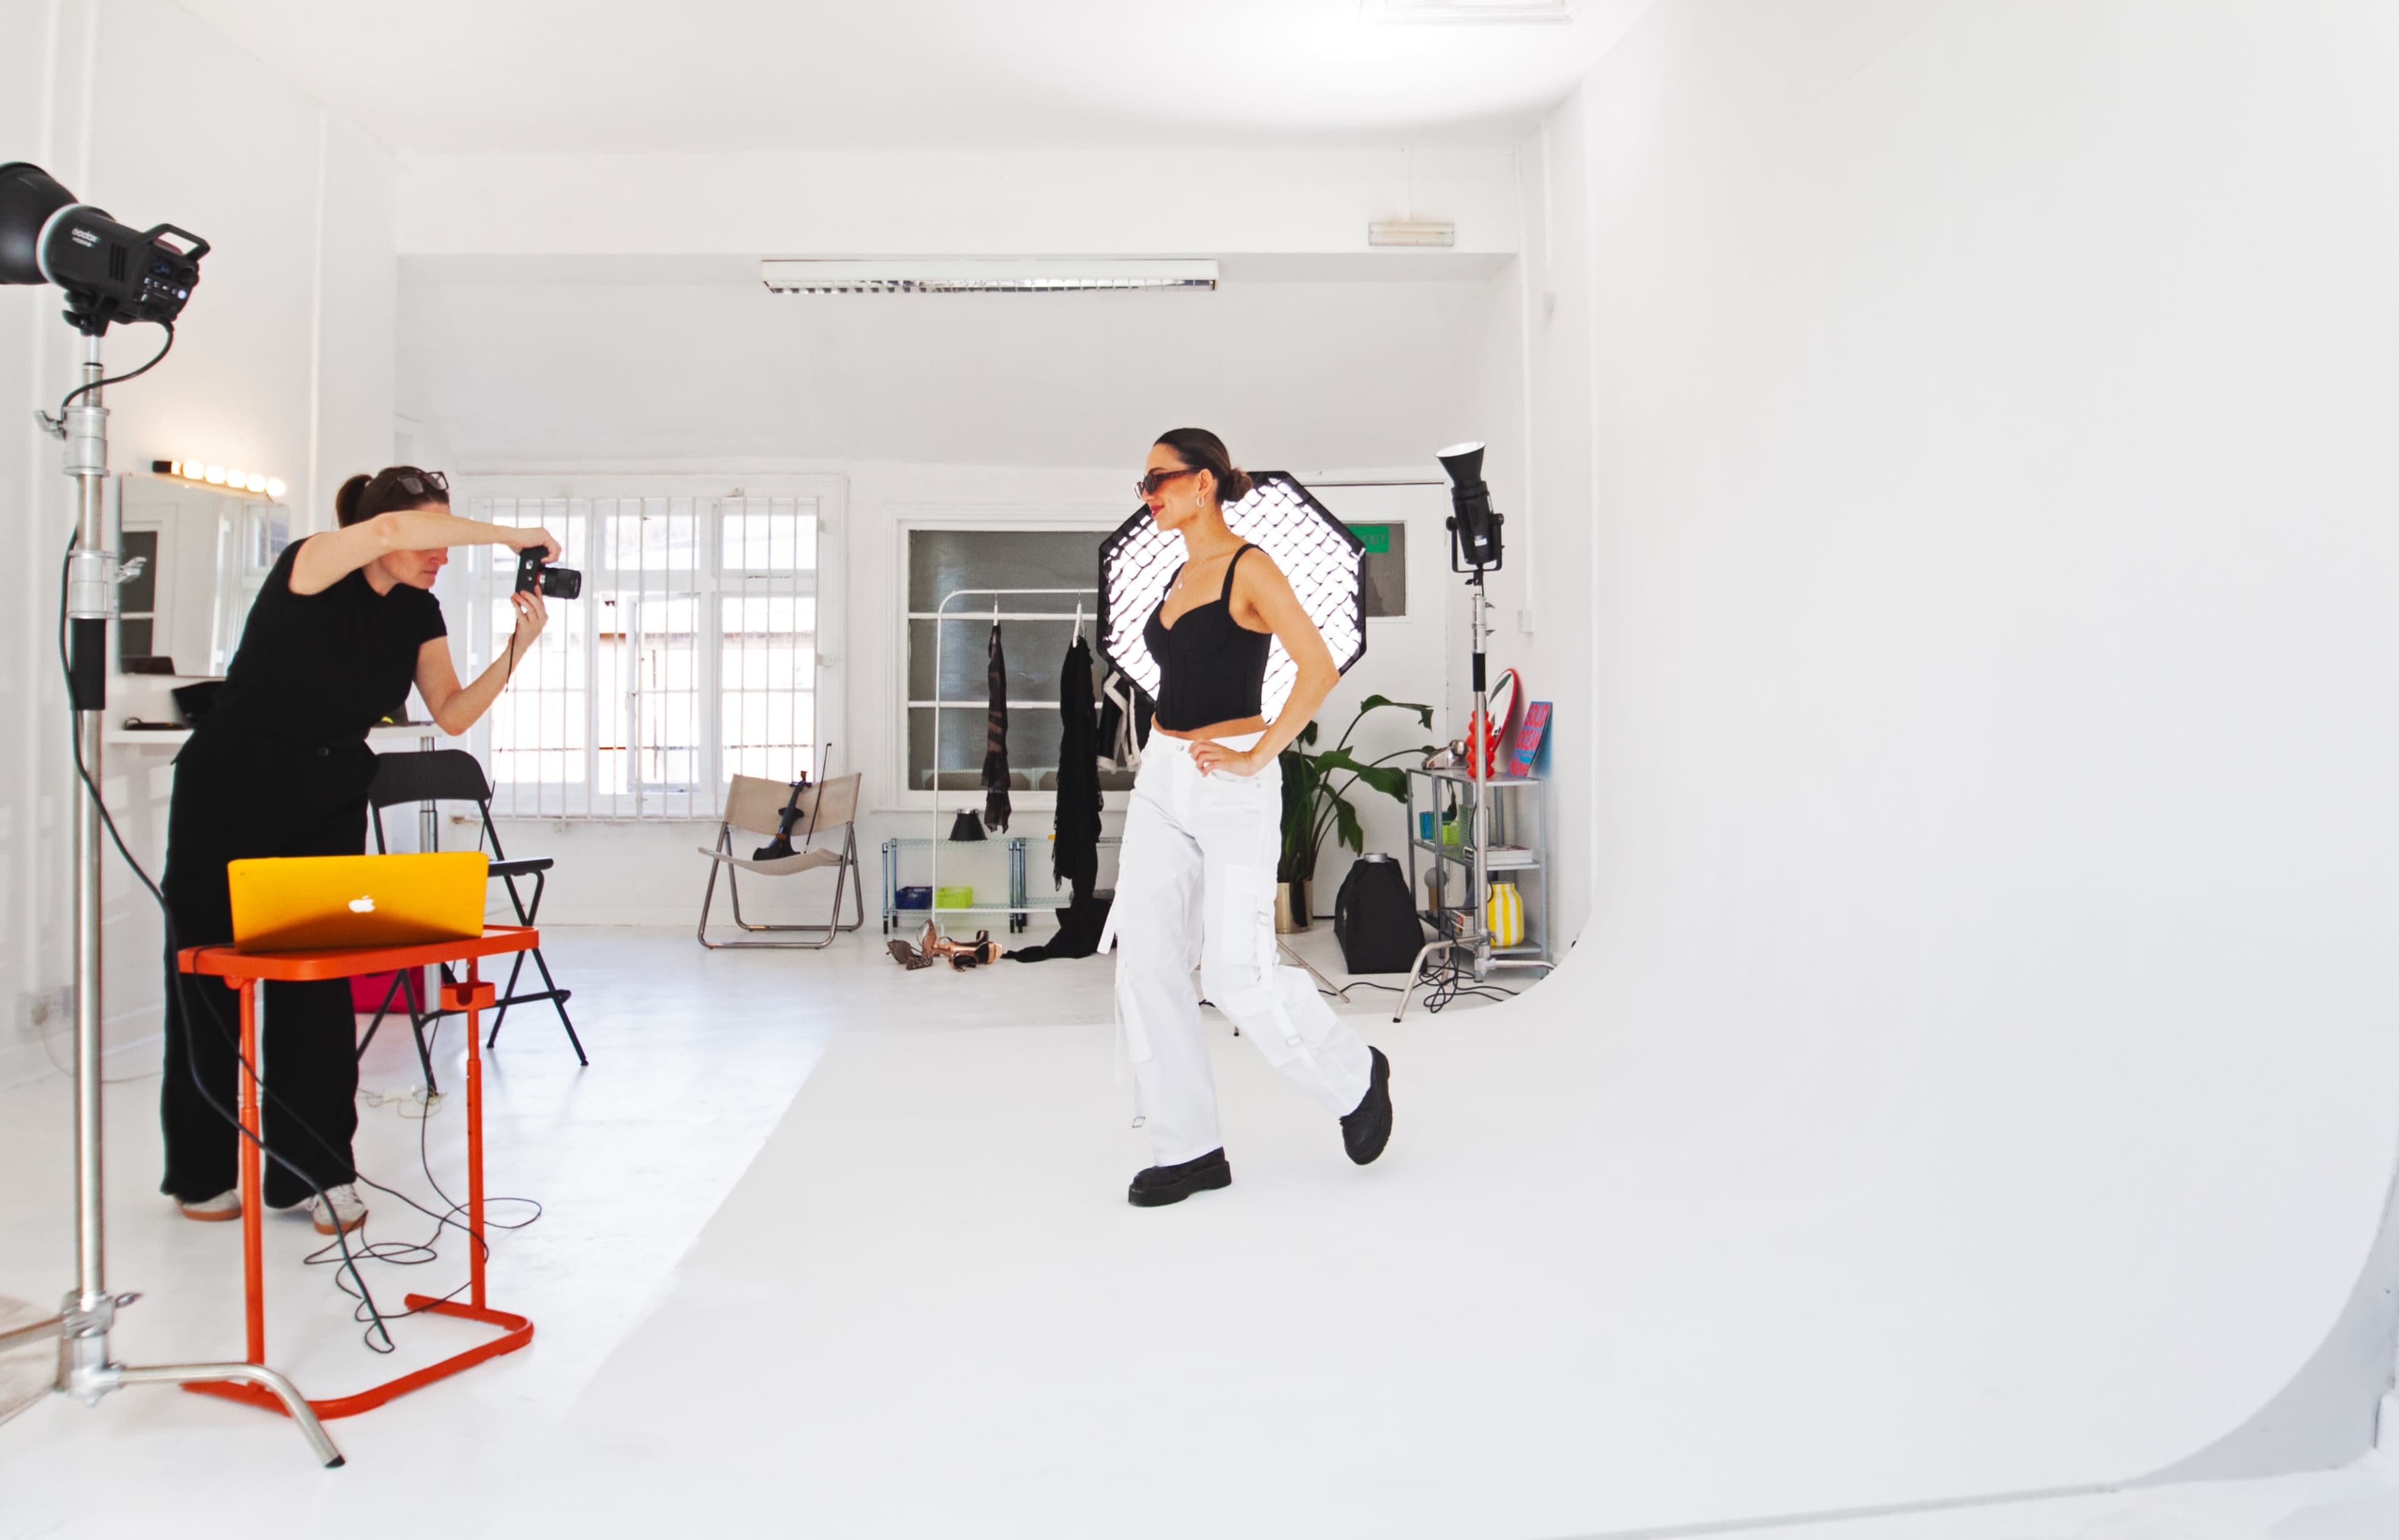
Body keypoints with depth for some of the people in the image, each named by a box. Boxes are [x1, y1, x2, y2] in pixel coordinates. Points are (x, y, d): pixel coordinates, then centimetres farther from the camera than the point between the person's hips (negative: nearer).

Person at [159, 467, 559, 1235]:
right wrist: (510, 536, -31)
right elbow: (388, 531, -37)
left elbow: (452, 714, -4)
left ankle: (315, 1171, 6)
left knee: (322, 984, -2)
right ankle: (201, 1172, 20)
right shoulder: (310, 568, -17)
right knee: (210, 979, 5)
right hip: (230, 795, -4)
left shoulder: (420, 613, 1)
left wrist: (518, 647, -15)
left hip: (330, 803, 5)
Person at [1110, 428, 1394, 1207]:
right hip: (1161, 781, 8)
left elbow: (1320, 668, -19)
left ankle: (1355, 1076, 18)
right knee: (1144, 963, 1)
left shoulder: (1249, 568, -9)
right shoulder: (1180, 576, 15)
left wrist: (1257, 757, -18)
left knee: (1238, 974, -9)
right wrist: (1160, 757, 17)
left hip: (1232, 787, -8)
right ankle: (1188, 1148, 11)